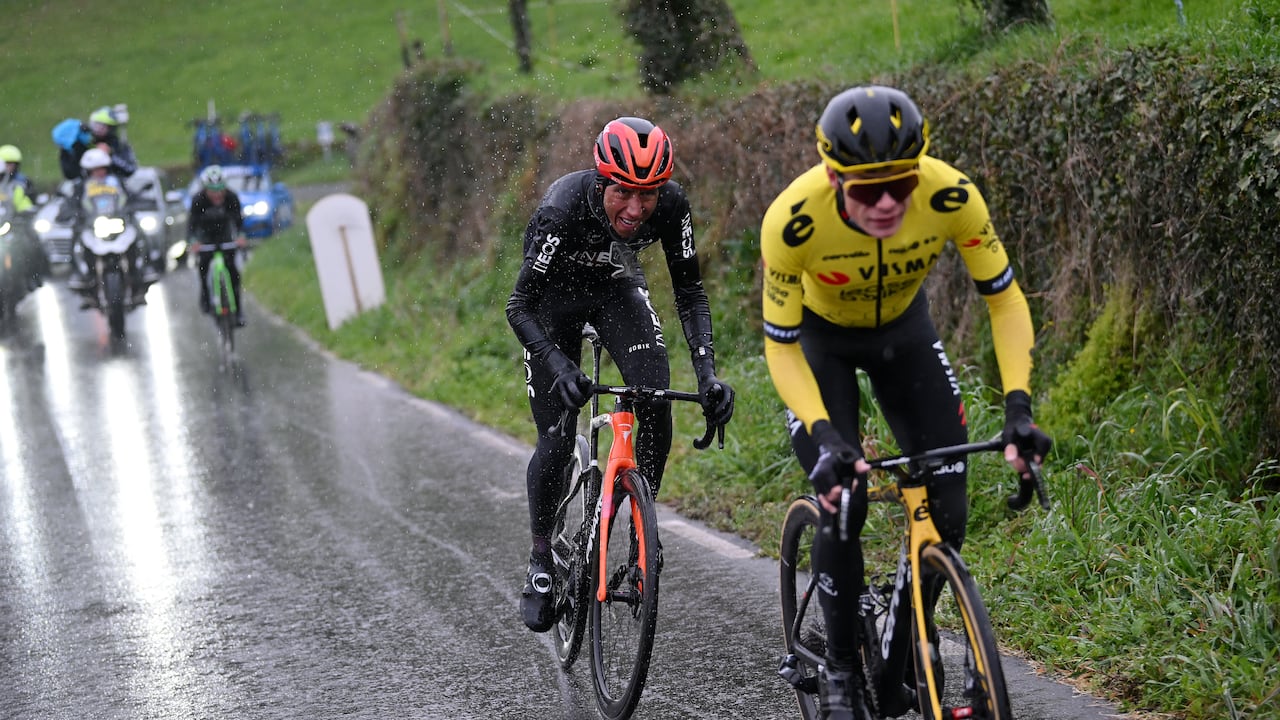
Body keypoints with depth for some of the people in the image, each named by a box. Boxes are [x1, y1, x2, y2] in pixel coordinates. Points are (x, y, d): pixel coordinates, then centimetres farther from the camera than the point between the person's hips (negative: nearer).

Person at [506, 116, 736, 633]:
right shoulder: (562, 209, -38)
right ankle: (541, 561, 11)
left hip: (617, 288, 3)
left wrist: (707, 372, -30)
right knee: (557, 441, -9)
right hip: (554, 296, -3)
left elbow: (689, 292, -18)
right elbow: (519, 307, -34)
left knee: (655, 402, -20)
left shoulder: (671, 206, -29)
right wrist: (561, 369, -49)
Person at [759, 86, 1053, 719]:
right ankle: (841, 664, 6)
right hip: (819, 337, -2)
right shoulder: (793, 220, -38)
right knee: (841, 506, -16)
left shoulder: (950, 195, -34)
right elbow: (780, 346, -26)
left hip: (903, 329, 2)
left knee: (946, 511, -5)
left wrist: (1017, 406, -33)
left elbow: (1005, 299, -21)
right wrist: (824, 435, -40)